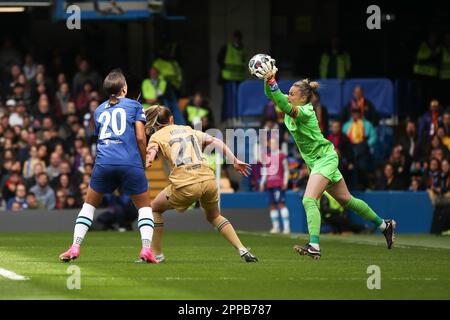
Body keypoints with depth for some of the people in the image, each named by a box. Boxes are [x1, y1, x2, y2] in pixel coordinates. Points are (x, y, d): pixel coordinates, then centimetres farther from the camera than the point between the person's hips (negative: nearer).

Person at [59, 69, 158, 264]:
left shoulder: (99, 110, 22)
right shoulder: (134, 105, 11)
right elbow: (140, 138, 2)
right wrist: (144, 162, 14)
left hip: (104, 162, 2)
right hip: (131, 163, -2)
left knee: (89, 204, 18)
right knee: (144, 206, 11)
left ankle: (75, 248, 6)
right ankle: (146, 249, -8)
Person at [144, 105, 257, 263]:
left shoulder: (157, 136, 13)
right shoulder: (188, 130, 25)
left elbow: (151, 151, -9)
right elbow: (215, 142, 19)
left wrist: (148, 161, -25)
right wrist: (234, 161, 18)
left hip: (185, 184, -4)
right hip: (208, 179, 4)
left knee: (155, 208, 21)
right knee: (214, 216, 29)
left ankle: (157, 254, 18)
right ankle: (243, 250, 14)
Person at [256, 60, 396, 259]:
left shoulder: (305, 112, -21)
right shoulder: (292, 109, 3)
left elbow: (284, 105, -38)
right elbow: (271, 96, -1)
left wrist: (272, 81, -46)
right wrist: (267, 80, -20)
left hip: (324, 159, -10)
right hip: (316, 162, 10)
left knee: (309, 200, -25)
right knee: (346, 200, 18)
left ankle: (314, 246, -36)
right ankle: (384, 225, 31)